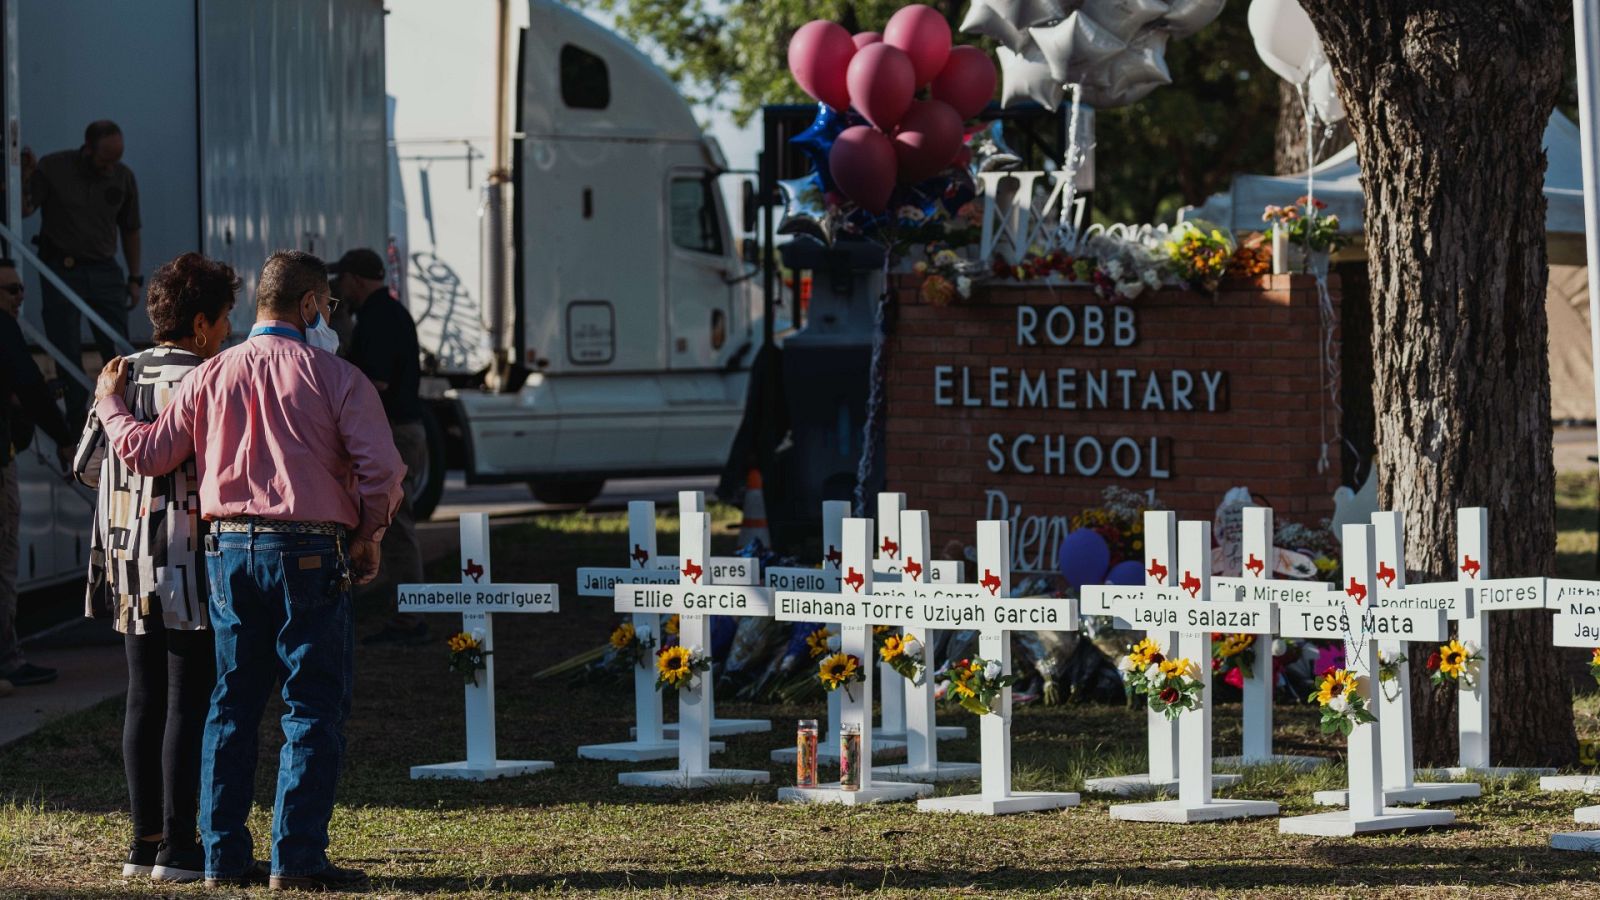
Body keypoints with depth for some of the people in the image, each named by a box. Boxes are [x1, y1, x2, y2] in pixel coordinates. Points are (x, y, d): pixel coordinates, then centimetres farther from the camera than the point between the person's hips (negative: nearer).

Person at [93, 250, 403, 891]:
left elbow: (144, 453, 7)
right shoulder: (335, 377, -5)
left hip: (229, 550, 4)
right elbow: (381, 469, -12)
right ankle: (297, 858, -5)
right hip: (310, 551, -4)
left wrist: (109, 403, 26)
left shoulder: (210, 377, 6)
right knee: (314, 708, 0)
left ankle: (223, 855, 11)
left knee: (231, 705, 11)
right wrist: (367, 537, 5)